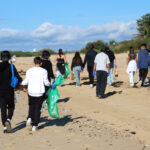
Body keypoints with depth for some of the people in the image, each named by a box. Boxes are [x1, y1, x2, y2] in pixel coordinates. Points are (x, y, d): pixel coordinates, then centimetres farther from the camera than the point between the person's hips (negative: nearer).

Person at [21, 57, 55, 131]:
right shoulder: (43, 71, -4)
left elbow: (26, 82, -1)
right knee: (37, 109, 7)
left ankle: (29, 118, -6)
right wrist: (50, 85, 17)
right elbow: (46, 82, -4)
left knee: (31, 107, 19)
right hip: (40, 92, -2)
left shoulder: (29, 71, 1)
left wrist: (20, 83, 19)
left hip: (31, 92, 2)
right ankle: (34, 125, 7)